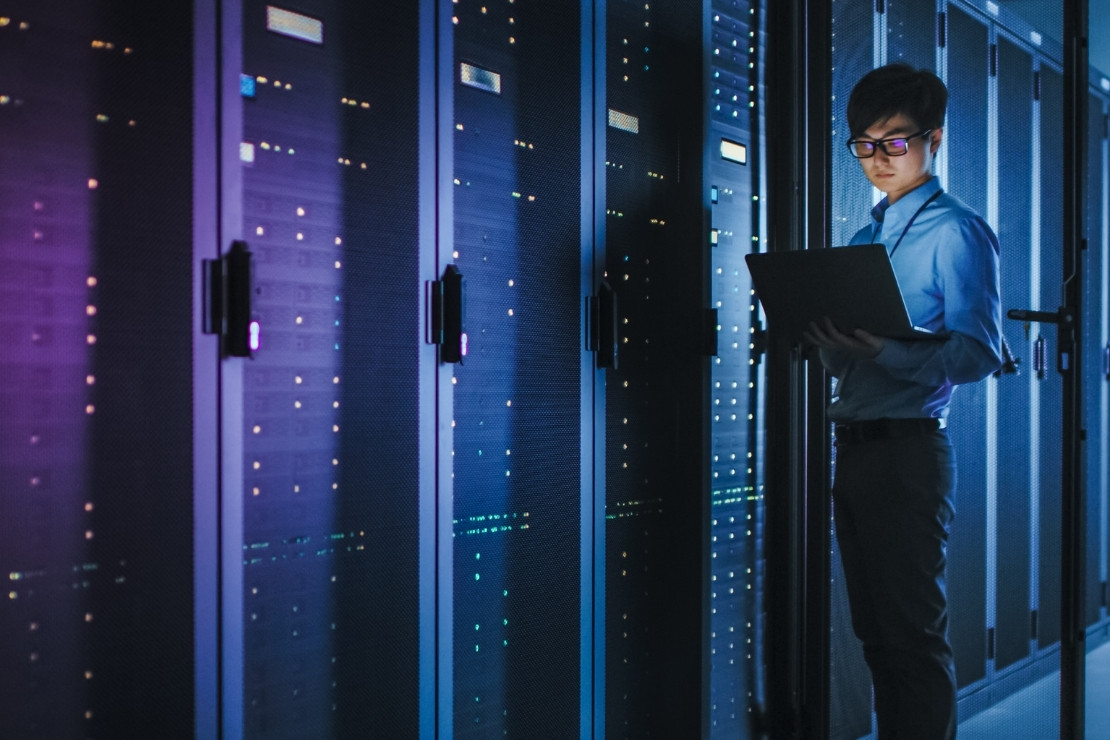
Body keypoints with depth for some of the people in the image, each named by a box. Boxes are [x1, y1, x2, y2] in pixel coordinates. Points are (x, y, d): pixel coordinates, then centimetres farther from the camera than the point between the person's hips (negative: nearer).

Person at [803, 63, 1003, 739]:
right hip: (853, 445, 8)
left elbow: (980, 352, -15)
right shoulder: (864, 237, 19)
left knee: (914, 635, -2)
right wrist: (825, 338, -1)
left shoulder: (957, 232, -4)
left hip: (908, 448, -8)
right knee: (876, 632, 15)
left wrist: (882, 351, -28)